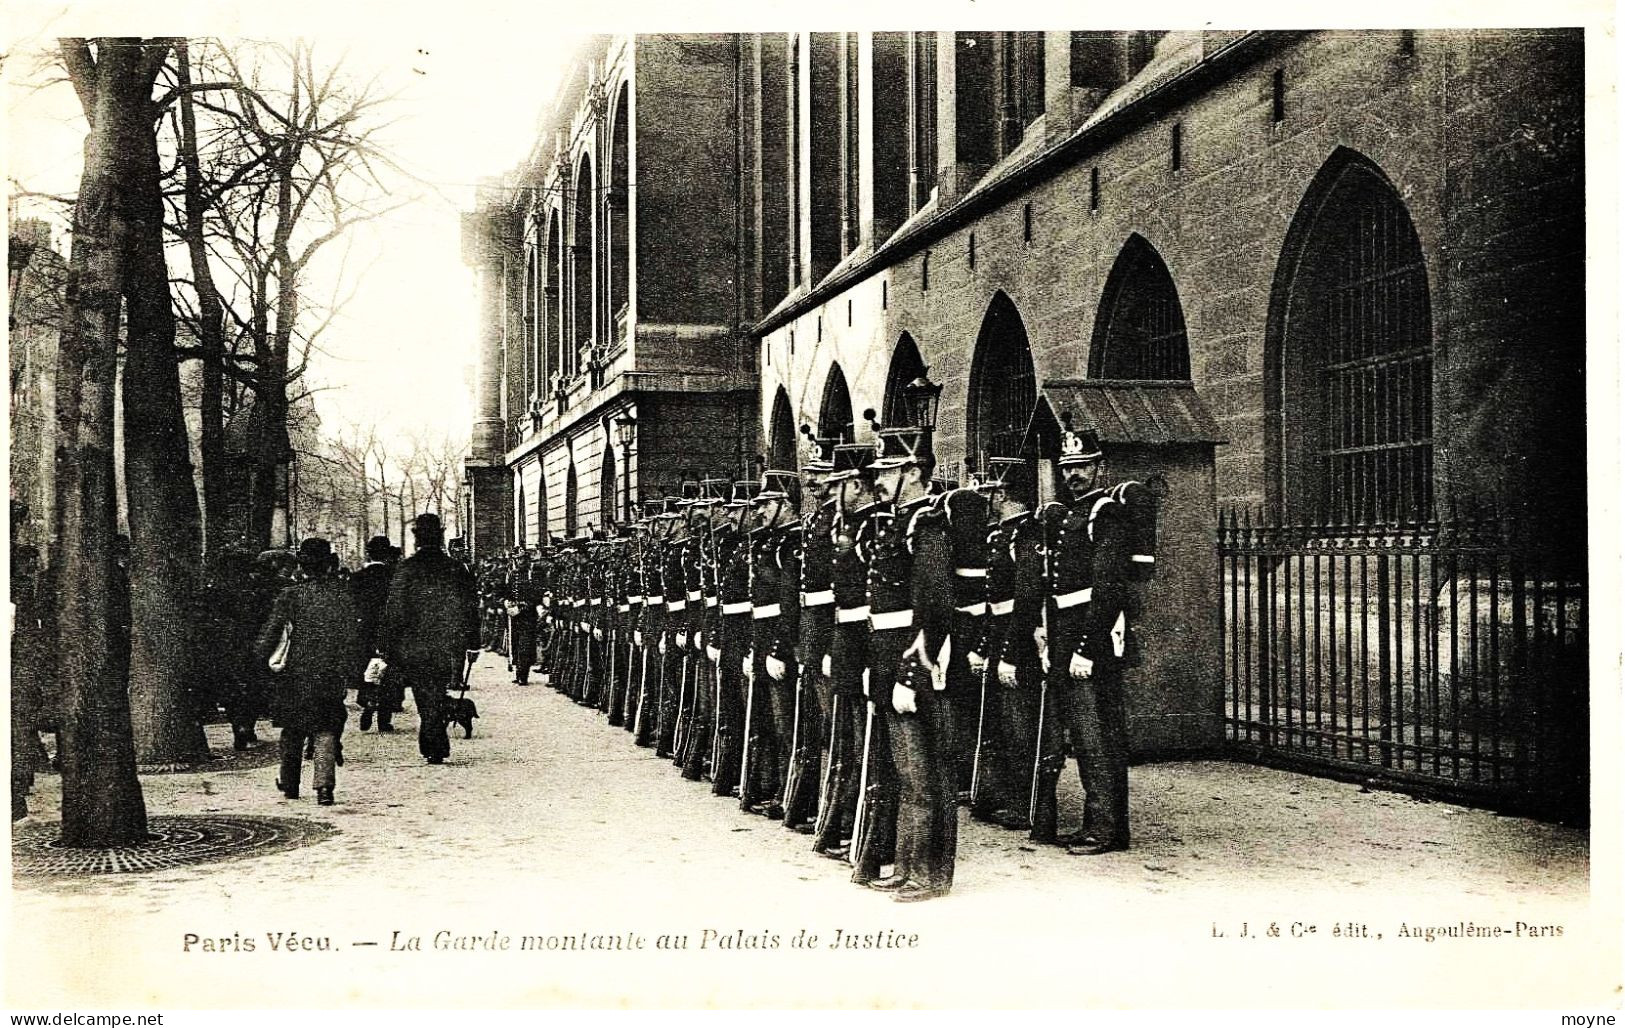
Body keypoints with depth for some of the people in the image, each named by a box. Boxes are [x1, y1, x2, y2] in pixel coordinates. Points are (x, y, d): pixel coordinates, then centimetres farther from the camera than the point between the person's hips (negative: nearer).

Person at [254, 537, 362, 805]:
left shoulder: (290, 595, -6)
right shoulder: (343, 595, 0)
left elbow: (271, 632, -9)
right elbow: (353, 635, 1)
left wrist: (261, 656, 7)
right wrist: (349, 669, 9)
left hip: (296, 673, 0)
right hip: (332, 675, 0)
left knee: (293, 731, 15)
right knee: (326, 730, 4)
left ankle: (290, 784, 27)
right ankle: (324, 785, -11)